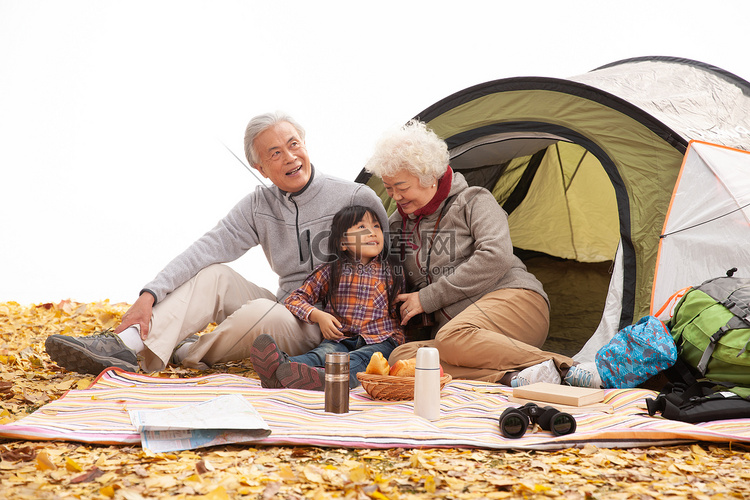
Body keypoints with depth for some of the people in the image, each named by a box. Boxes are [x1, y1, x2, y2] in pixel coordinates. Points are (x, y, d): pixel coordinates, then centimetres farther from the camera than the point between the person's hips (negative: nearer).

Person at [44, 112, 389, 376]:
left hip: (326, 330, -5)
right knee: (212, 274, -13)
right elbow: (207, 248, -8)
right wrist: (150, 294, -21)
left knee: (261, 312, -33)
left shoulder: (356, 199, -10)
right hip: (285, 310, 5)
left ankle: (188, 355, -7)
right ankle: (126, 348, -26)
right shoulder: (258, 206, 4)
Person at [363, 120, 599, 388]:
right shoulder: (397, 224, 19)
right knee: (401, 357, -27)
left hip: (511, 298, -6)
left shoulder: (473, 200, 1)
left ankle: (554, 366, -32)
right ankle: (510, 377, -36)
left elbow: (496, 257, -15)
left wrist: (429, 298, -12)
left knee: (453, 338, -39)